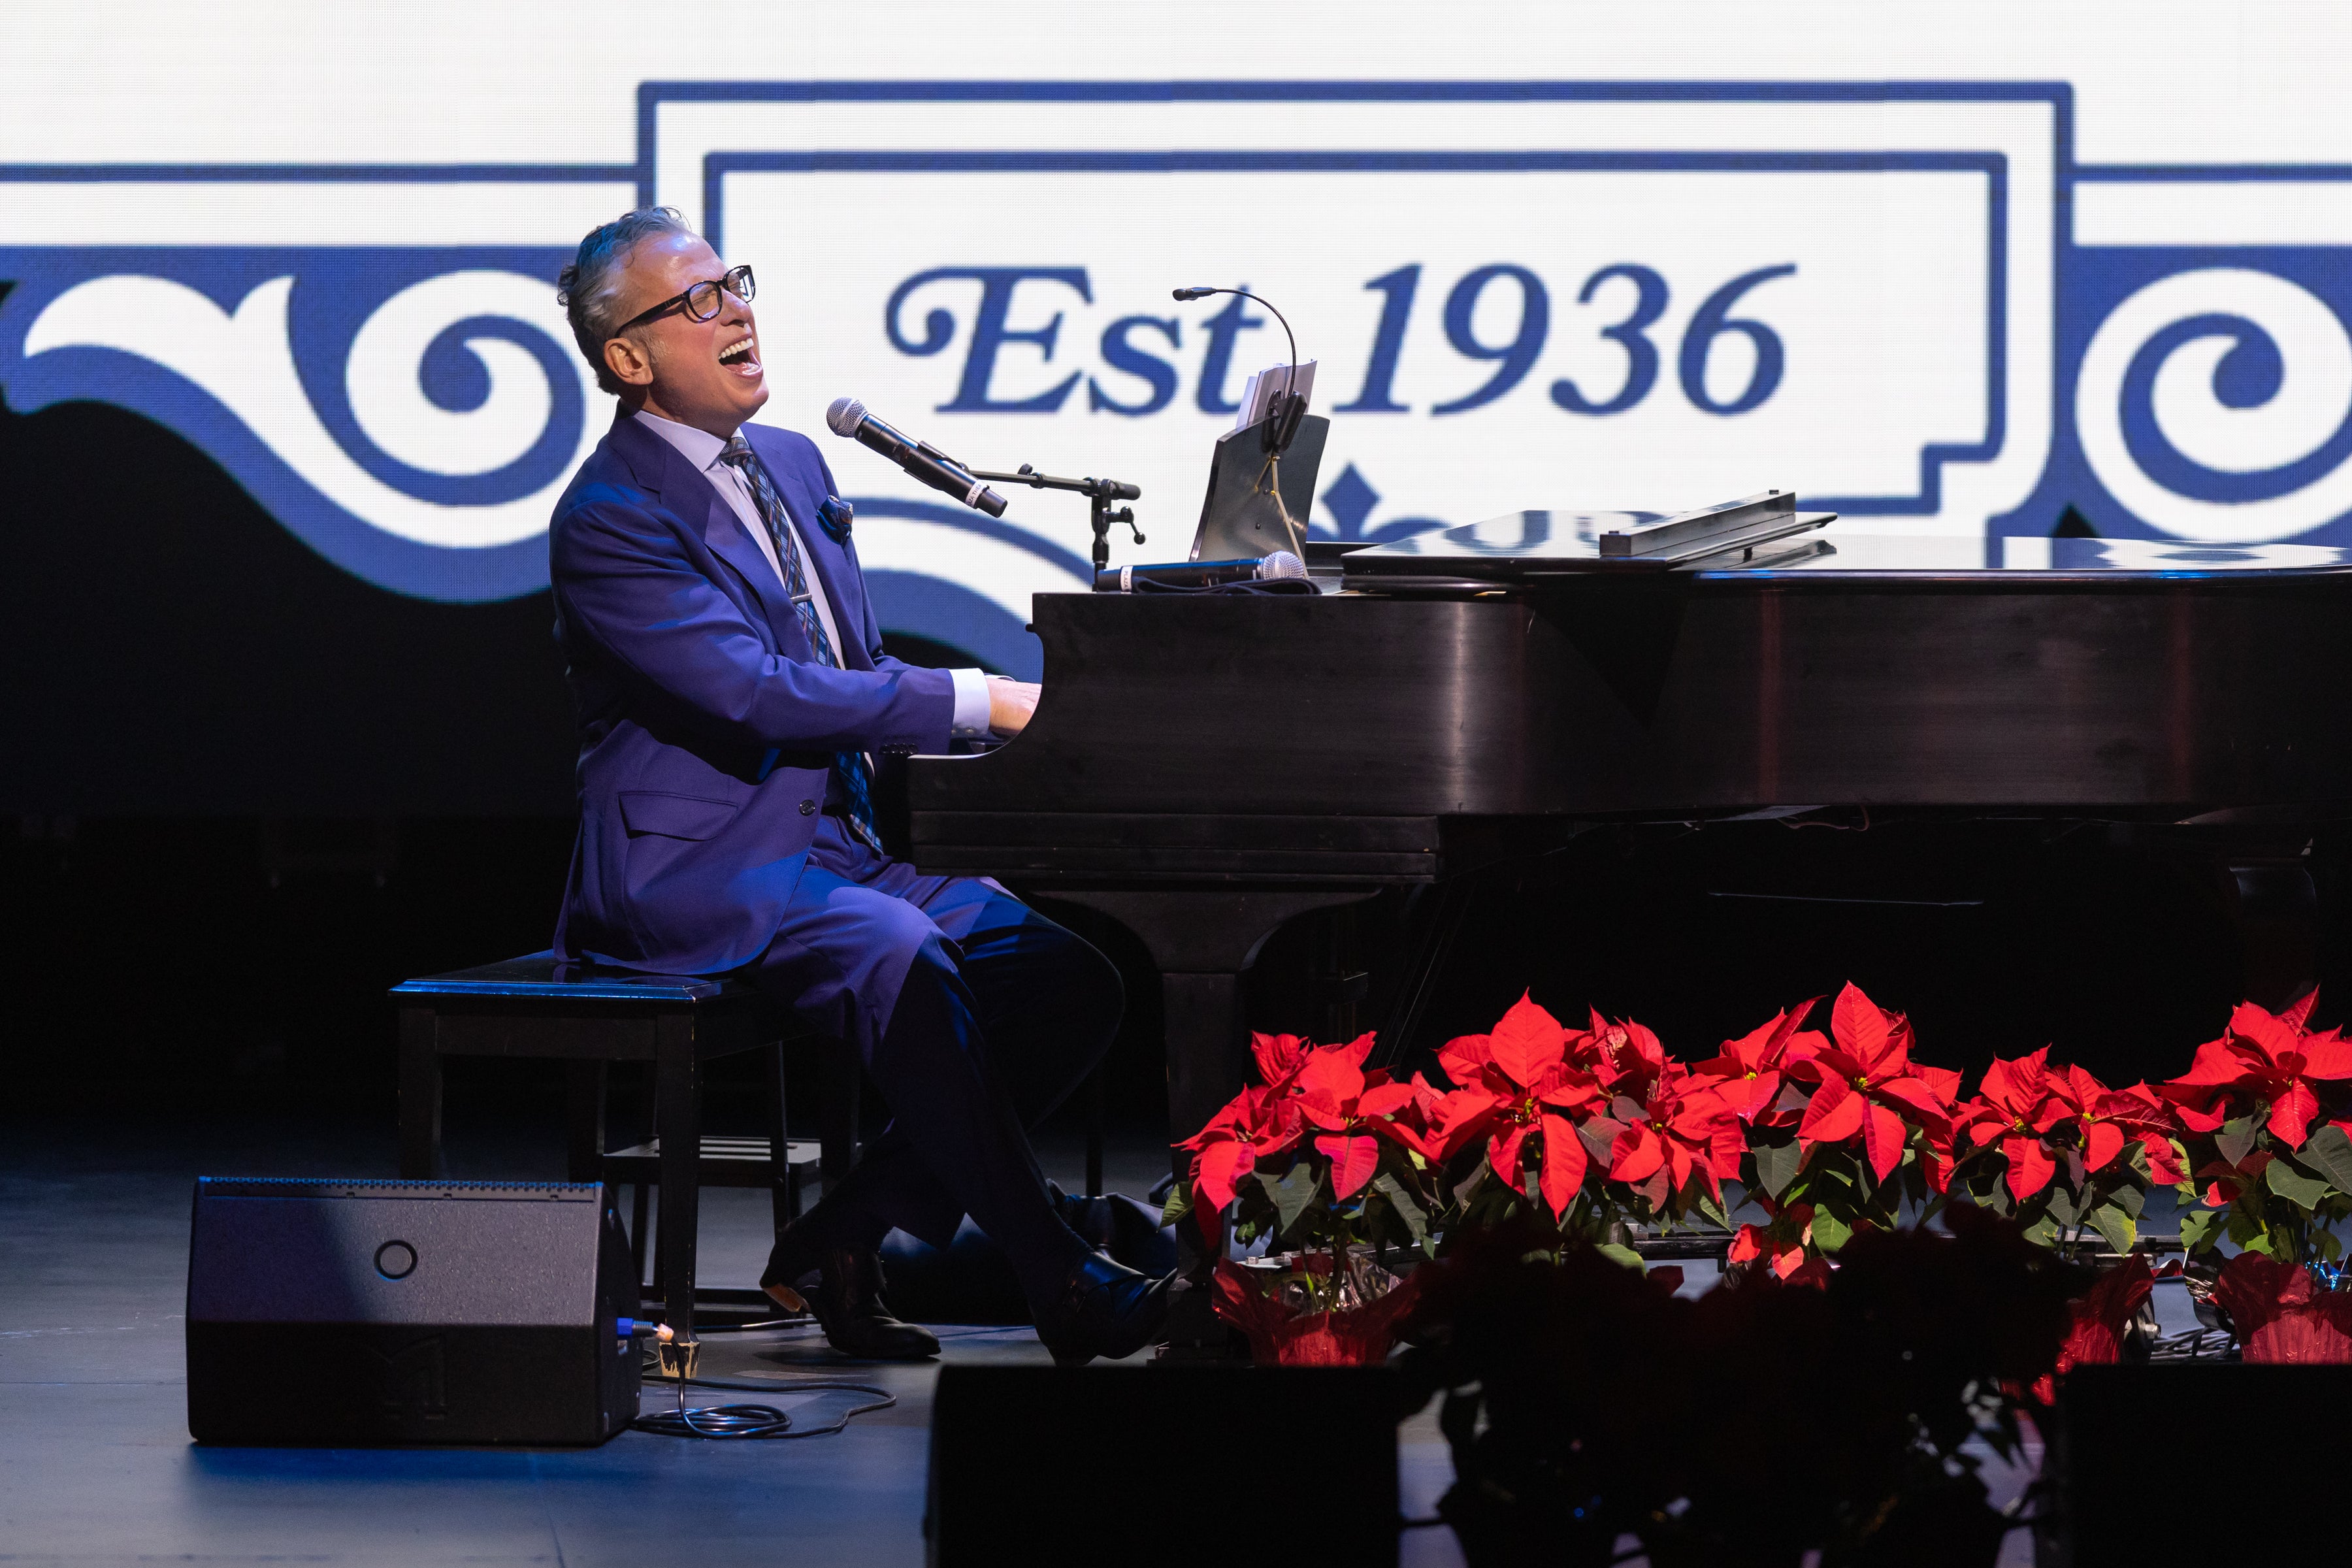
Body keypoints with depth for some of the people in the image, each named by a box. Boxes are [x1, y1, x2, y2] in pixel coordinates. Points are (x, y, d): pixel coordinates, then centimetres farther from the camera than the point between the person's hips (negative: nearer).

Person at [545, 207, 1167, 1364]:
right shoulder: (608, 519, -11)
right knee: (902, 961, -35)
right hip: (697, 872, -9)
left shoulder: (793, 466, 17)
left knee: (1068, 974, -10)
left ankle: (841, 1241, -3)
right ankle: (1060, 1287, -32)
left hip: (839, 846, 9)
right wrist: (980, 701, -23)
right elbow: (761, 694, -22)